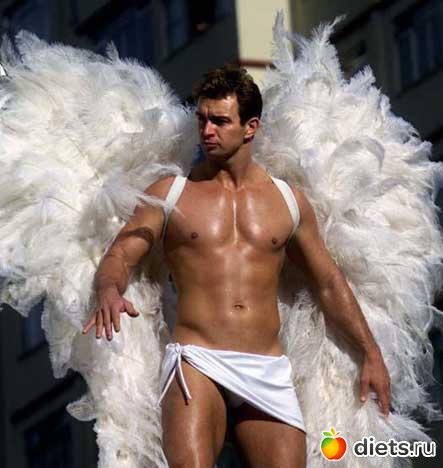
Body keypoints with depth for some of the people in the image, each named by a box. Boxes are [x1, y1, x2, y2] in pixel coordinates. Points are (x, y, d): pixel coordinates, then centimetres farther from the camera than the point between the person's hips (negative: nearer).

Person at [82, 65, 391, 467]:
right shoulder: (170, 193, 10)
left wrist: (370, 354, 18)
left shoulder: (289, 200, 16)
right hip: (197, 359, -3)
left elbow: (328, 284, 23)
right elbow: (119, 256, 1)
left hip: (269, 371, 3)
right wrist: (110, 292, -23)